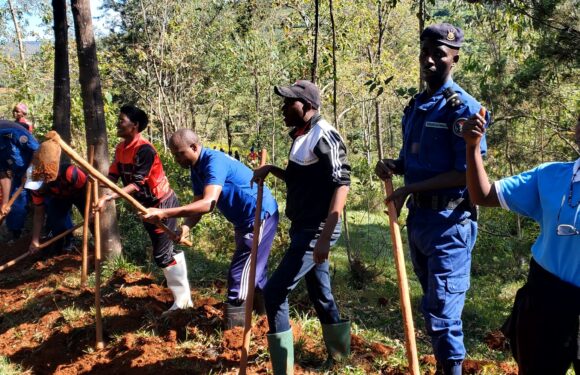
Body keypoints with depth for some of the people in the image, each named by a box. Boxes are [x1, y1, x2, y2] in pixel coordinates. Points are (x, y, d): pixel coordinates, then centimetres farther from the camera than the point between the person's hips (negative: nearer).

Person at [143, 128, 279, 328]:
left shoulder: (214, 162, -25)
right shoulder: (197, 168, 5)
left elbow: (208, 203, -37)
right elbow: (198, 204, 1)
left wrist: (164, 213, -40)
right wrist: (186, 227, -21)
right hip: (246, 220, 10)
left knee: (239, 277, -10)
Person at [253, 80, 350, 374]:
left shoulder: (324, 136, -17)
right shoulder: (301, 136, 12)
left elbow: (342, 183, -24)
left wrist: (325, 236, -29)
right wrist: (271, 170, 7)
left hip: (317, 230, -9)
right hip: (304, 228, 9)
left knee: (275, 291, -10)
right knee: (320, 293, 17)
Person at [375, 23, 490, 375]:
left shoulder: (463, 107, -14)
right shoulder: (415, 106, 11)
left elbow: (468, 173, -19)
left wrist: (409, 189, -18)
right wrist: (392, 166, -2)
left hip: (448, 221, -8)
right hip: (418, 216, 8)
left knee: (443, 307, -5)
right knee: (433, 303, 19)